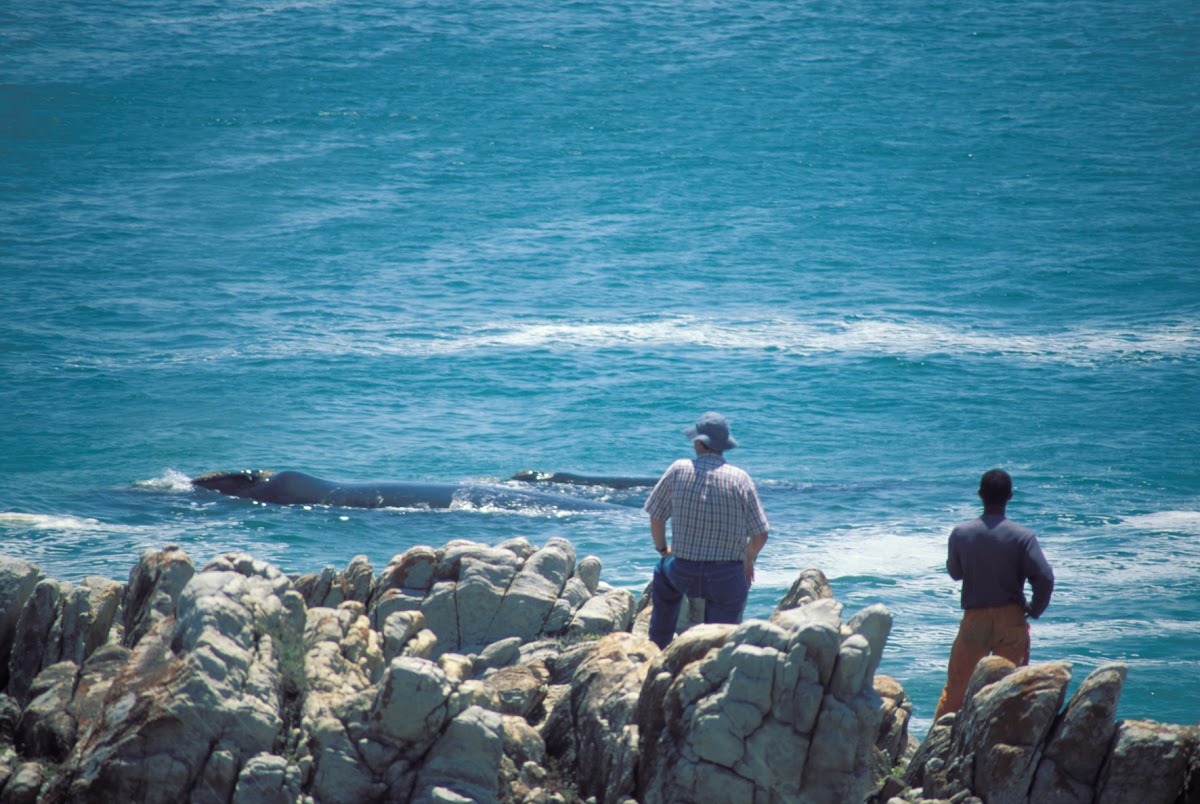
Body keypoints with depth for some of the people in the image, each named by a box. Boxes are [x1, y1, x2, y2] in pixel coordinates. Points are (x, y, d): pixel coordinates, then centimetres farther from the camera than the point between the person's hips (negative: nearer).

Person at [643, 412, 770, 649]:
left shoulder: (678, 470, -5)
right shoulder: (740, 478, -7)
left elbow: (656, 517, 5)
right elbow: (760, 534, -5)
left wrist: (663, 549, 24)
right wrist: (749, 559, 17)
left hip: (683, 575, 2)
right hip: (726, 579, -2)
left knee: (664, 572, 37)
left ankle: (658, 647, 41)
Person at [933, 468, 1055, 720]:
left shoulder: (960, 533, -4)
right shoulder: (1022, 536, -10)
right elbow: (1044, 578, -16)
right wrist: (1035, 609, -1)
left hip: (974, 619, 1)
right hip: (1012, 619, -1)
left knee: (955, 687, 11)